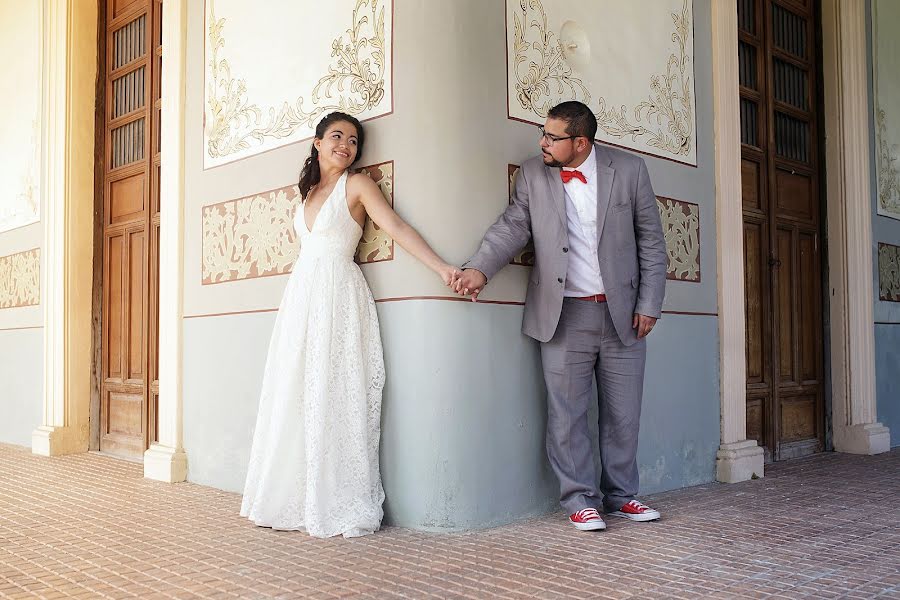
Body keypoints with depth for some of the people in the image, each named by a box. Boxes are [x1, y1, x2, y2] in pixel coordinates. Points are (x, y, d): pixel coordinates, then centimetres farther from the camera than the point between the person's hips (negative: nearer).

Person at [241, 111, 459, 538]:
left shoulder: (357, 185, -1)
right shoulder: (309, 191, 18)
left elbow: (397, 228, -11)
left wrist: (442, 267, -22)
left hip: (337, 297, -7)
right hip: (301, 296, 7)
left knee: (332, 398, -7)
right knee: (295, 399, 7)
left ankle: (339, 506, 0)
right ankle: (295, 501, 16)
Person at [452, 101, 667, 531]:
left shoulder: (628, 170, -1)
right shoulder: (533, 174, 2)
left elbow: (651, 241, 2)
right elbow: (512, 226, -4)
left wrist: (649, 304, -1)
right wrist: (480, 268, -23)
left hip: (622, 314, 1)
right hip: (564, 317, 0)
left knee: (623, 414, 9)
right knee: (567, 414, 2)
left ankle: (620, 494, 25)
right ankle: (580, 499, 15)